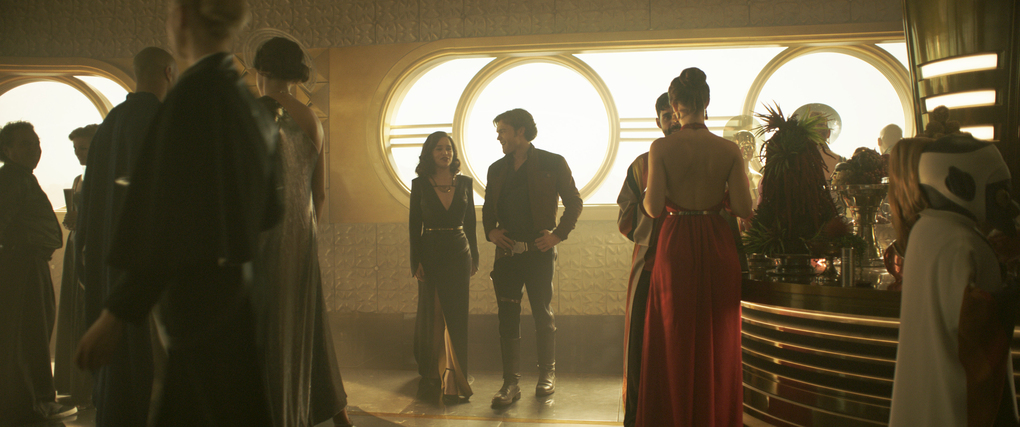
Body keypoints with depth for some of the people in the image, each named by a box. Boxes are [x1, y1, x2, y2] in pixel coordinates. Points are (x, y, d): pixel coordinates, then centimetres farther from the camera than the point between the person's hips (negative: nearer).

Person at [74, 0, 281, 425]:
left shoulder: (192, 93, -16)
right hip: (232, 283, 8)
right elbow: (264, 209, 16)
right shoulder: (242, 96, 9)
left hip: (200, 294, -8)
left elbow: (168, 218, -20)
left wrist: (116, 314, -15)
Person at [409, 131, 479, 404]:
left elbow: (470, 223, 9)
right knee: (430, 314, 6)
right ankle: (430, 375, 21)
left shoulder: (464, 183, 5)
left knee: (456, 315, 0)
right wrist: (416, 261, -7)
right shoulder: (420, 185, 1)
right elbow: (414, 225, -1)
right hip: (430, 253, -1)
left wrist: (474, 258, 7)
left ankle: (453, 381, 7)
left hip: (459, 253, 1)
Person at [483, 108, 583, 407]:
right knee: (507, 318, 1)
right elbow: (488, 208, 21)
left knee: (543, 315, 5)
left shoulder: (552, 163, -1)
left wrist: (559, 235, -7)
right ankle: (510, 383, 7)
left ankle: (547, 375, 21)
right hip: (507, 251, 4)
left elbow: (574, 202, 2)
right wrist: (490, 231, 3)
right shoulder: (497, 169, 13)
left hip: (539, 251, -3)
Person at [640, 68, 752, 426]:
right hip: (717, 246, 2)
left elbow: (653, 207, -12)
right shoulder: (729, 150, -4)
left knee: (675, 337, 11)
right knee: (718, 337, 15)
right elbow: (743, 208, -6)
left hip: (677, 244, -2)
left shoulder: (662, 148, -9)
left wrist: (649, 194, 10)